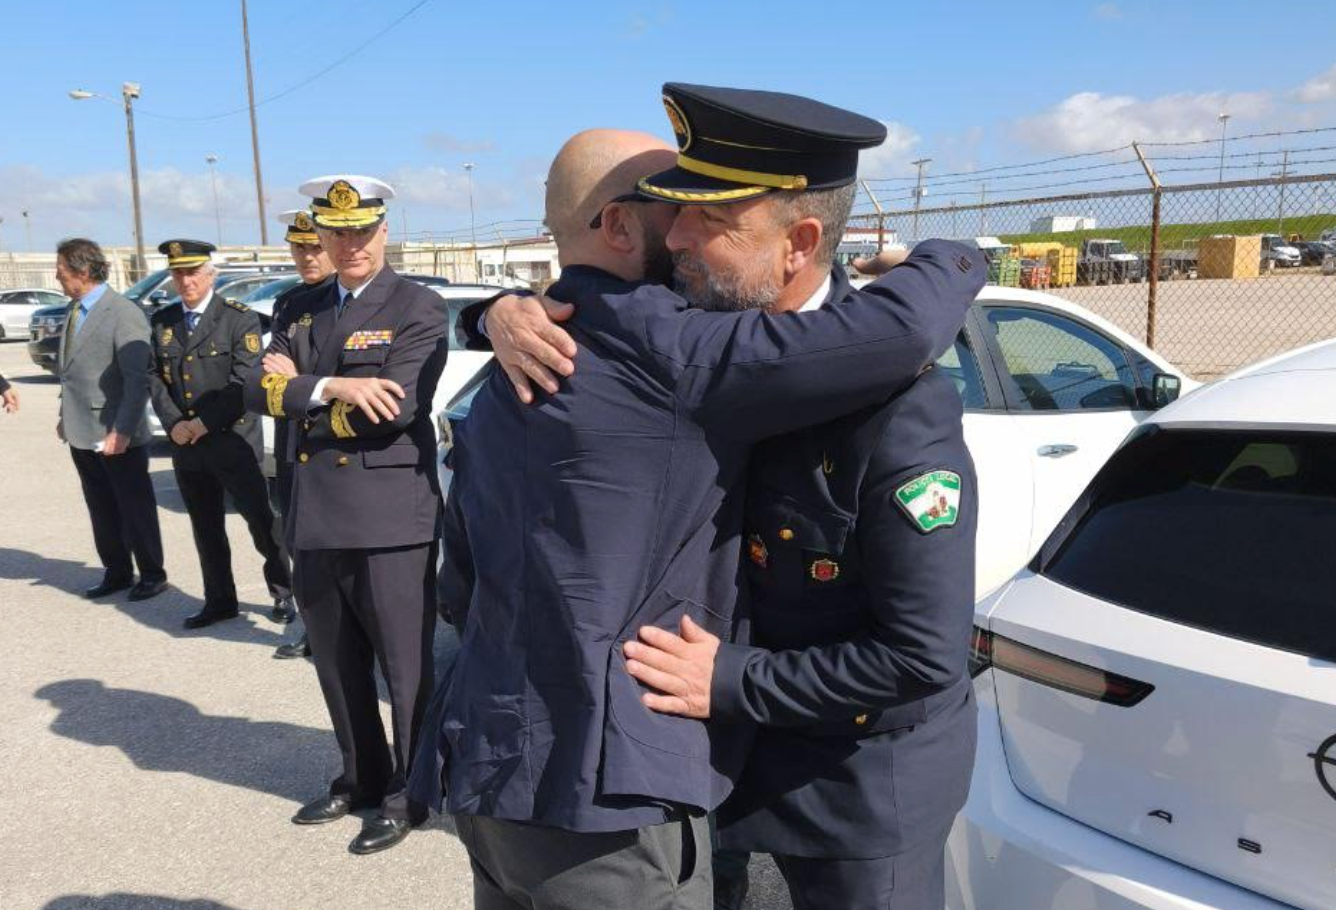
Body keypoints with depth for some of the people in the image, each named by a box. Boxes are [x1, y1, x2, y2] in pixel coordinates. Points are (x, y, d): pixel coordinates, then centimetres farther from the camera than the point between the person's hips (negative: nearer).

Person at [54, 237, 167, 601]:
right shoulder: (76, 310, 9)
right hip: (81, 434, 8)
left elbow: (138, 380, -21)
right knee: (102, 511, 16)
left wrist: (121, 431, -23)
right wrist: (65, 416, 11)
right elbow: (71, 372, 15)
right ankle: (116, 573, 29)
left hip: (117, 435, -8)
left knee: (135, 509, 6)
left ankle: (152, 574, 20)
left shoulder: (123, 313, -17)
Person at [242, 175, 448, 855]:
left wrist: (297, 391, -9)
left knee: (405, 669, 6)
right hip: (315, 519, 7)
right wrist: (332, 386, -18)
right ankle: (361, 777, 38)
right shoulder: (301, 312, 13)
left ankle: (408, 794, 24)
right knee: (336, 666, 19)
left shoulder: (419, 310, -6)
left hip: (390, 519, -7)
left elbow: (395, 406, -20)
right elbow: (258, 391, 0)